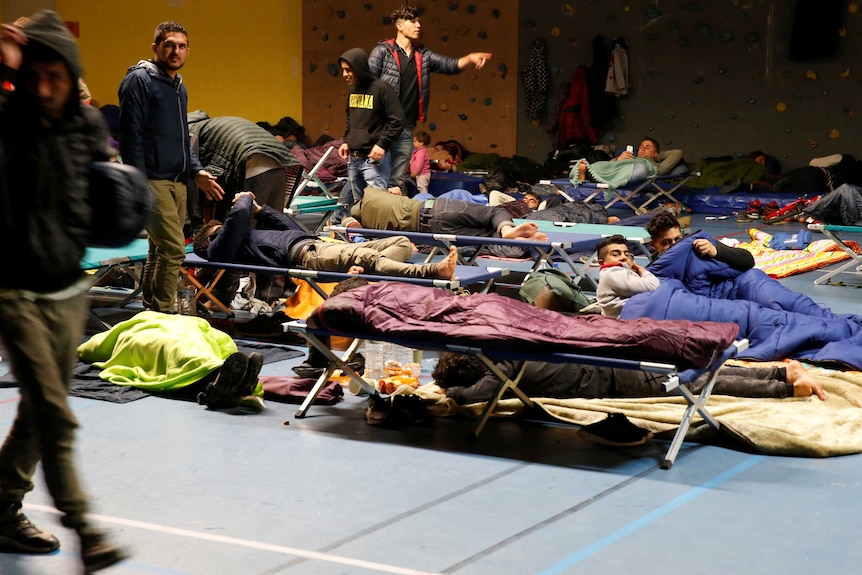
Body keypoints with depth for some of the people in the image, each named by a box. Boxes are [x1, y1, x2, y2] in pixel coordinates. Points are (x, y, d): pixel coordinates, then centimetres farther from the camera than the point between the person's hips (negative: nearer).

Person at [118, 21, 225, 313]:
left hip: (177, 181, 9)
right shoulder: (140, 80, -7)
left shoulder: (179, 87, 20)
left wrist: (196, 171, 15)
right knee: (173, 247, -15)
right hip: (152, 181, -9)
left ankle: (151, 311, 19)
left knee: (160, 250, 12)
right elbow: (131, 136, -13)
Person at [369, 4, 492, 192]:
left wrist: (470, 58, -15)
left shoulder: (423, 54, 12)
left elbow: (449, 64, 5)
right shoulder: (382, 51, -4)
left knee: (397, 182, 8)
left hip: (406, 129, 5)